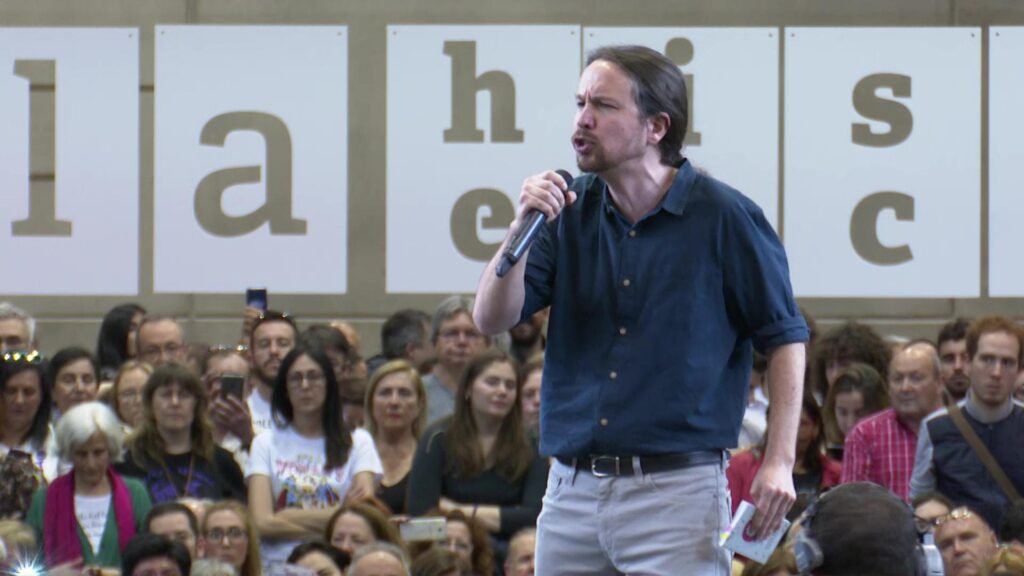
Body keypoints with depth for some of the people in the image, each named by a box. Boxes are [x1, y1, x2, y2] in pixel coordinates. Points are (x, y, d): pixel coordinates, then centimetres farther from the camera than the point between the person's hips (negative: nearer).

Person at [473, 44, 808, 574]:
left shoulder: (723, 217, -5)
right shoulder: (569, 211, 7)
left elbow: (784, 337, 1)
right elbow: (492, 320, 2)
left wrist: (779, 463, -8)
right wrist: (523, 227, -14)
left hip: (677, 490, -5)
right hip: (571, 491, 5)